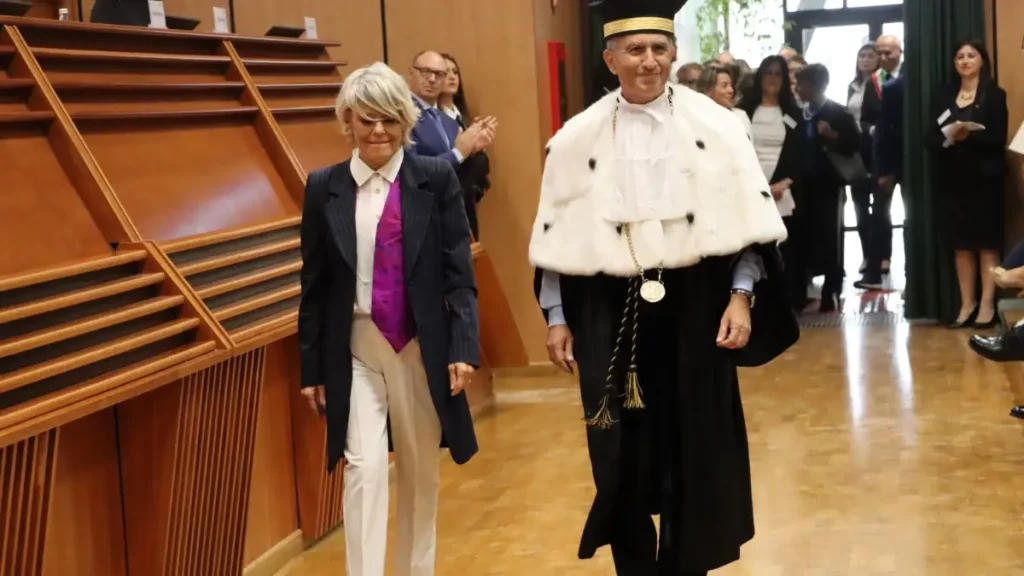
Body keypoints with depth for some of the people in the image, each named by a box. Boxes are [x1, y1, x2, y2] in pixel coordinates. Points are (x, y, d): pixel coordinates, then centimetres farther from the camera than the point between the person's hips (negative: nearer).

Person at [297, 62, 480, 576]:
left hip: (422, 348, 1)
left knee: (420, 473, 12)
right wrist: (311, 367, 4)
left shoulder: (436, 179, -2)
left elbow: (459, 271, -2)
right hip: (355, 351, 0)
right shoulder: (324, 188, 1)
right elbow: (314, 283, 4)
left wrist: (464, 348, -11)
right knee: (365, 467, -12)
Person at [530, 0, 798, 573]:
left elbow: (748, 218, -1)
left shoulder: (715, 124, -2)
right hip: (611, 311, 1)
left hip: (696, 303, 0)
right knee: (622, 455, 6)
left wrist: (741, 297, -8)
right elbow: (557, 233, 5)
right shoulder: (578, 138, 1)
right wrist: (557, 317, 4)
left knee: (697, 448, 7)